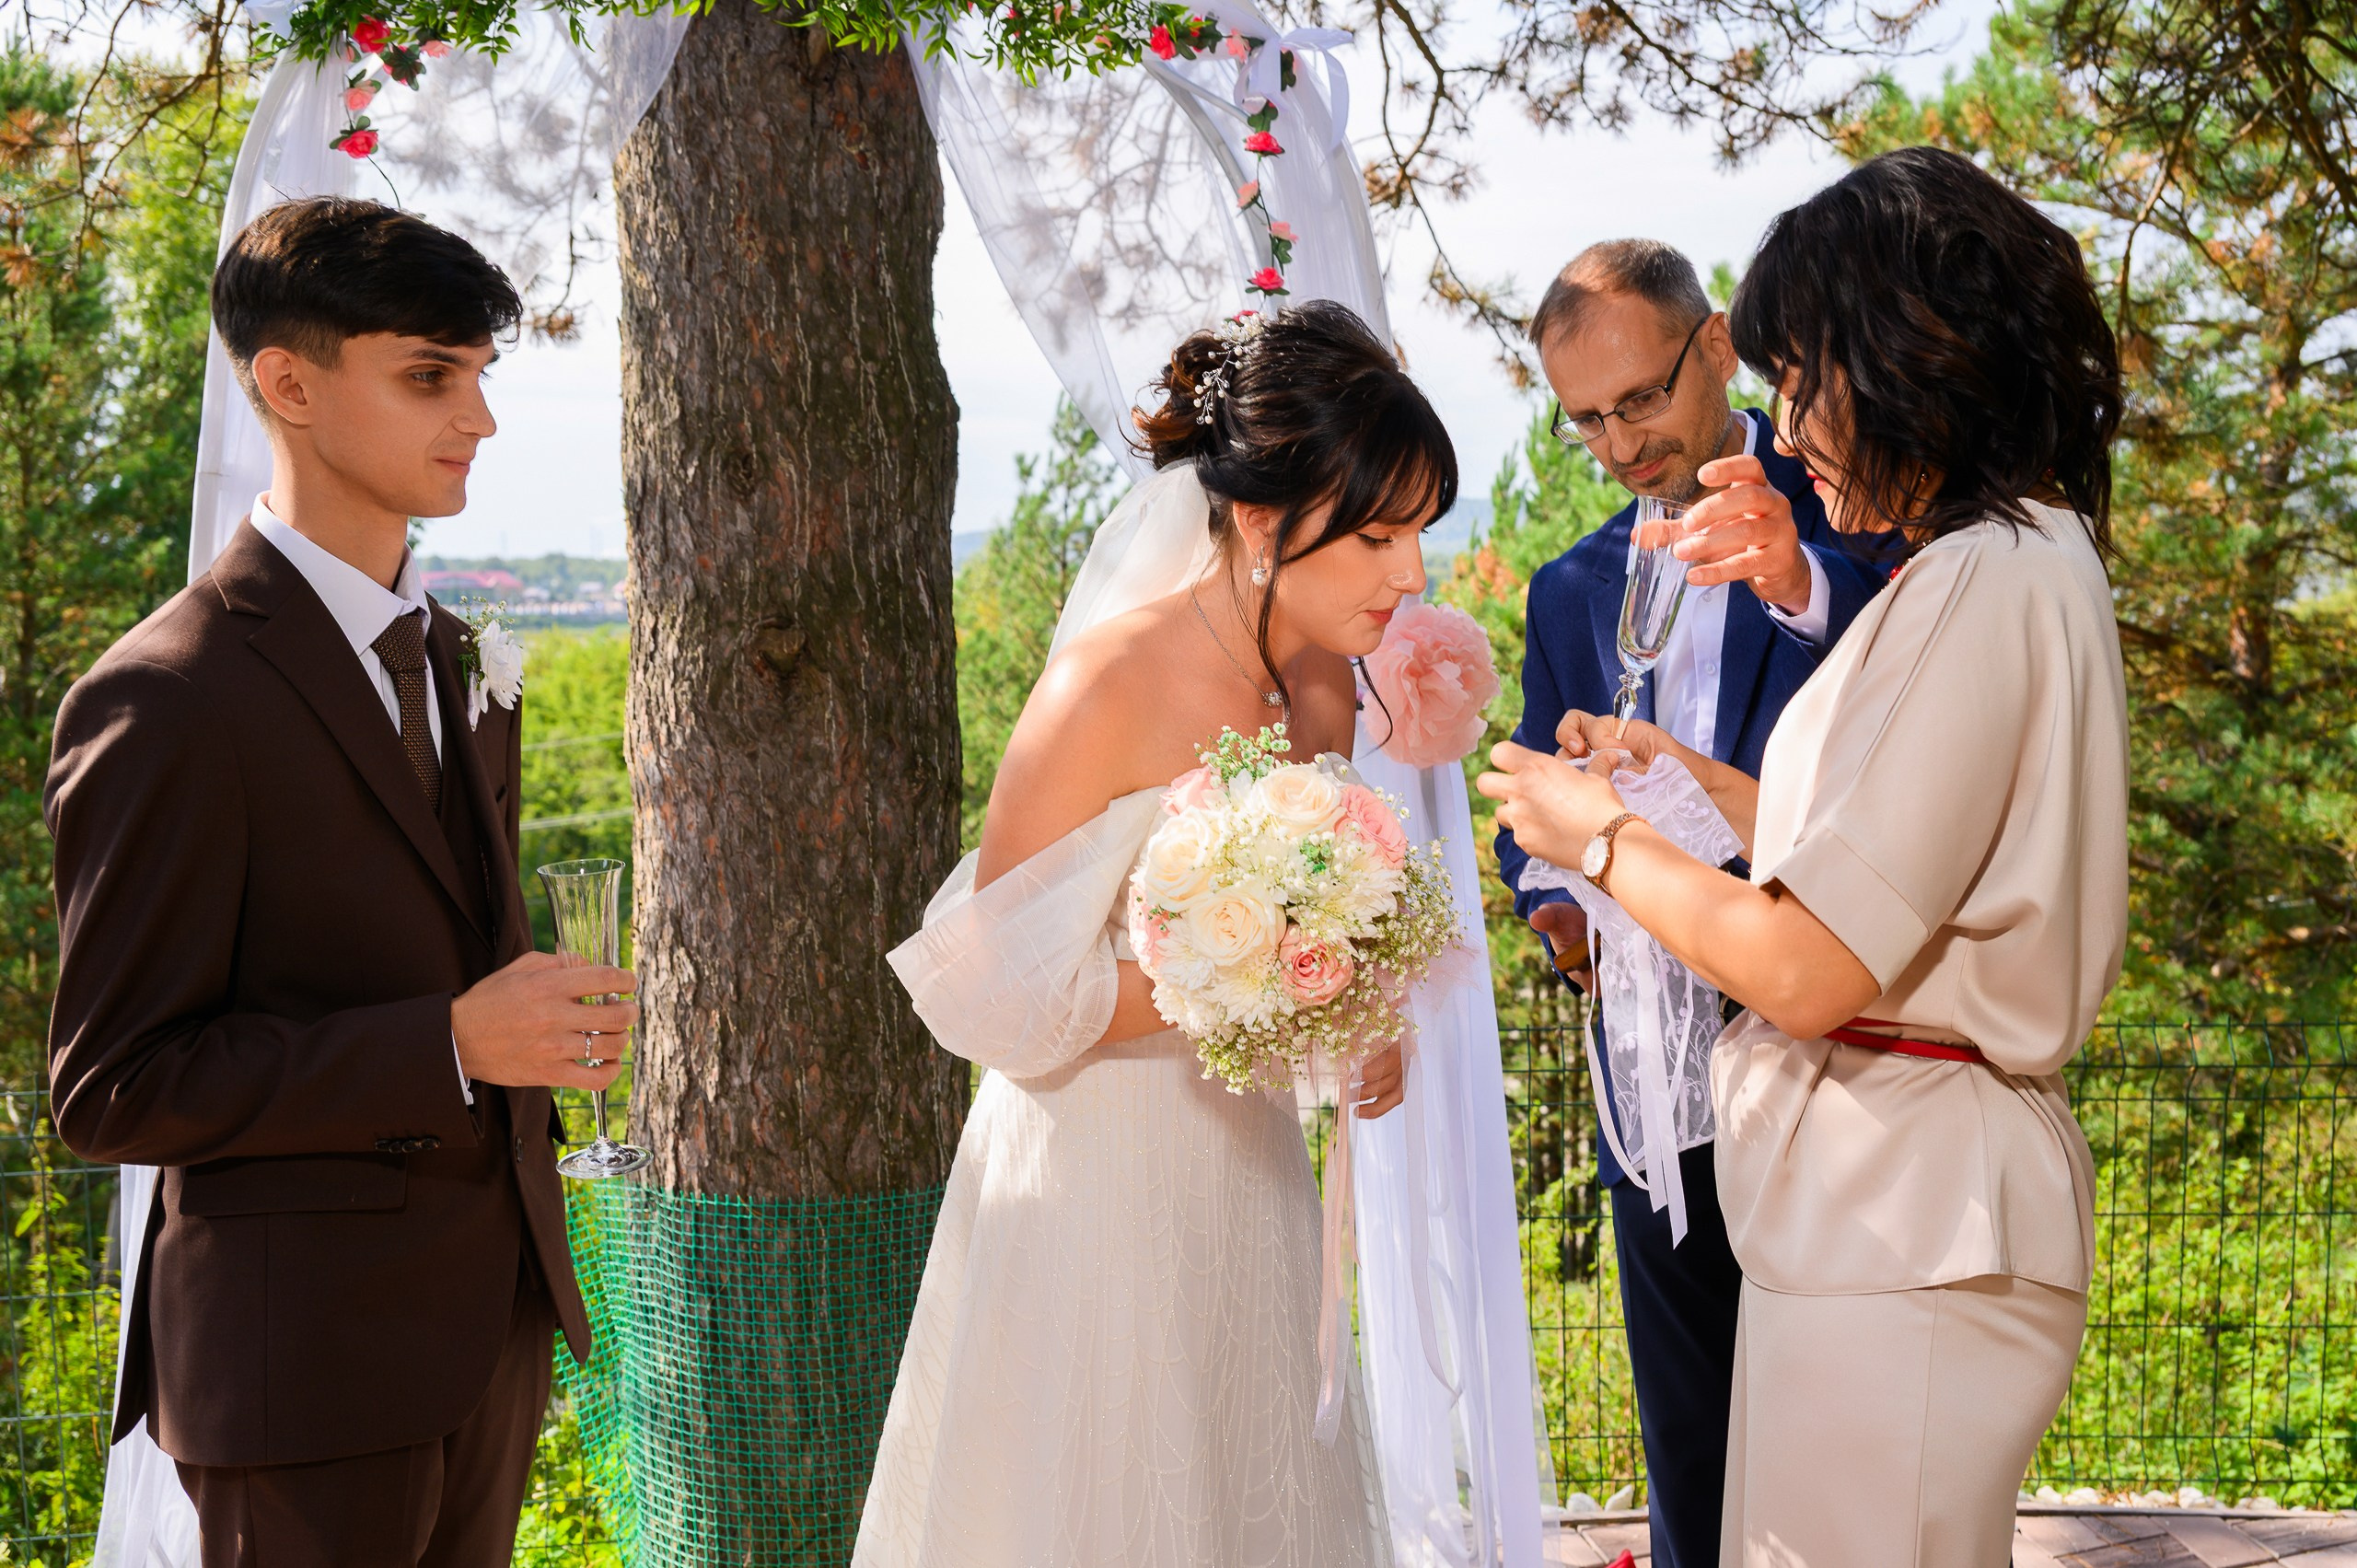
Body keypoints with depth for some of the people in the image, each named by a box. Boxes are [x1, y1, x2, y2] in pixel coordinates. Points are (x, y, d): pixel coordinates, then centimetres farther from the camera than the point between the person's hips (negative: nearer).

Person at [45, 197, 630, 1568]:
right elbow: (113, 1091, -17)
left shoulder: (454, 657, 10)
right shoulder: (165, 703, -16)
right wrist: (451, 1043, -23)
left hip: (491, 1323, 7)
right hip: (308, 1354, -7)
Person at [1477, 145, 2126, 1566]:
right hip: (1905, 1203, 10)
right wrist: (1695, 781, 17)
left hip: (1902, 1225, -10)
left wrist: (1602, 838, -6)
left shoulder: (1987, 586, -19)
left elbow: (1811, 969, -21)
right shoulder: (2026, 564, 14)